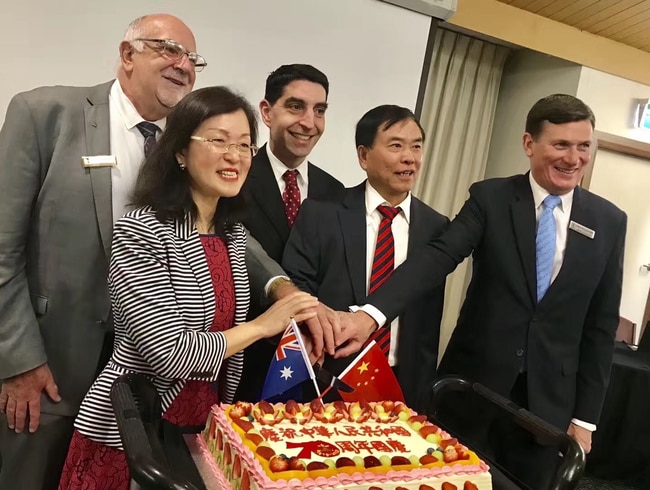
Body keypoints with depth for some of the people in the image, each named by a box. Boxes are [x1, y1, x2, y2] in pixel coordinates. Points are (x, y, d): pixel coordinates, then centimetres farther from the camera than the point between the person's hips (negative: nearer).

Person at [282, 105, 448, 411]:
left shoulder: (436, 227, 1)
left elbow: (429, 324, 3)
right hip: (326, 382, -2)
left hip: (401, 387, 2)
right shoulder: (320, 213, -5)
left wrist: (421, 396, 2)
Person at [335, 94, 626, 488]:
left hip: (550, 397, 2)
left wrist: (586, 416, 3)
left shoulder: (610, 222, 0)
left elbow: (601, 325, 3)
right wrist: (371, 313, -36)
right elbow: (438, 258, -20)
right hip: (474, 382, -1)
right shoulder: (490, 198, -6)